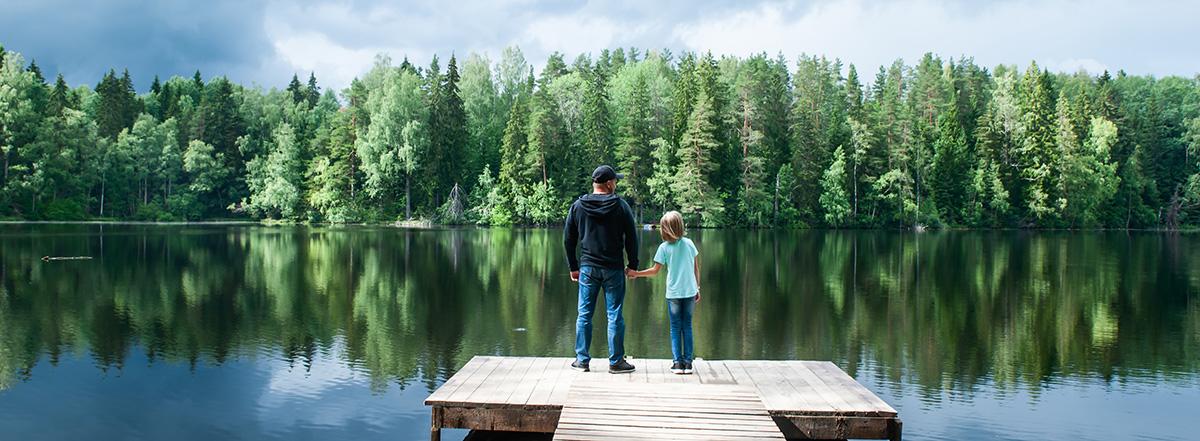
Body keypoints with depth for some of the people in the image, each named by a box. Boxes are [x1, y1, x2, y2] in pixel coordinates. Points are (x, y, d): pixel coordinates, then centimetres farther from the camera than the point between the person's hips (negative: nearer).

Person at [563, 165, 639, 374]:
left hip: (587, 268, 2)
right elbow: (631, 238, -2)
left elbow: (568, 239, 6)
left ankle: (582, 360, 12)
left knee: (584, 315, 9)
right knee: (615, 315, 3)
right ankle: (616, 362, 7)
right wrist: (633, 265, 7)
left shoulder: (577, 206, 3)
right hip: (613, 269, -2)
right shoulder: (621, 206, -5)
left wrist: (573, 267, 14)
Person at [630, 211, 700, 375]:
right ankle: (688, 362, 7)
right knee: (687, 326, 10)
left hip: (673, 293, -2)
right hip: (690, 292, 2)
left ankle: (678, 363, 2)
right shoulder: (689, 243, -1)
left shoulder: (664, 247, -8)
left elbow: (655, 270, -3)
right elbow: (696, 268, 4)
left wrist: (636, 273, 8)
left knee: (675, 327, 7)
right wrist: (697, 288, 13)